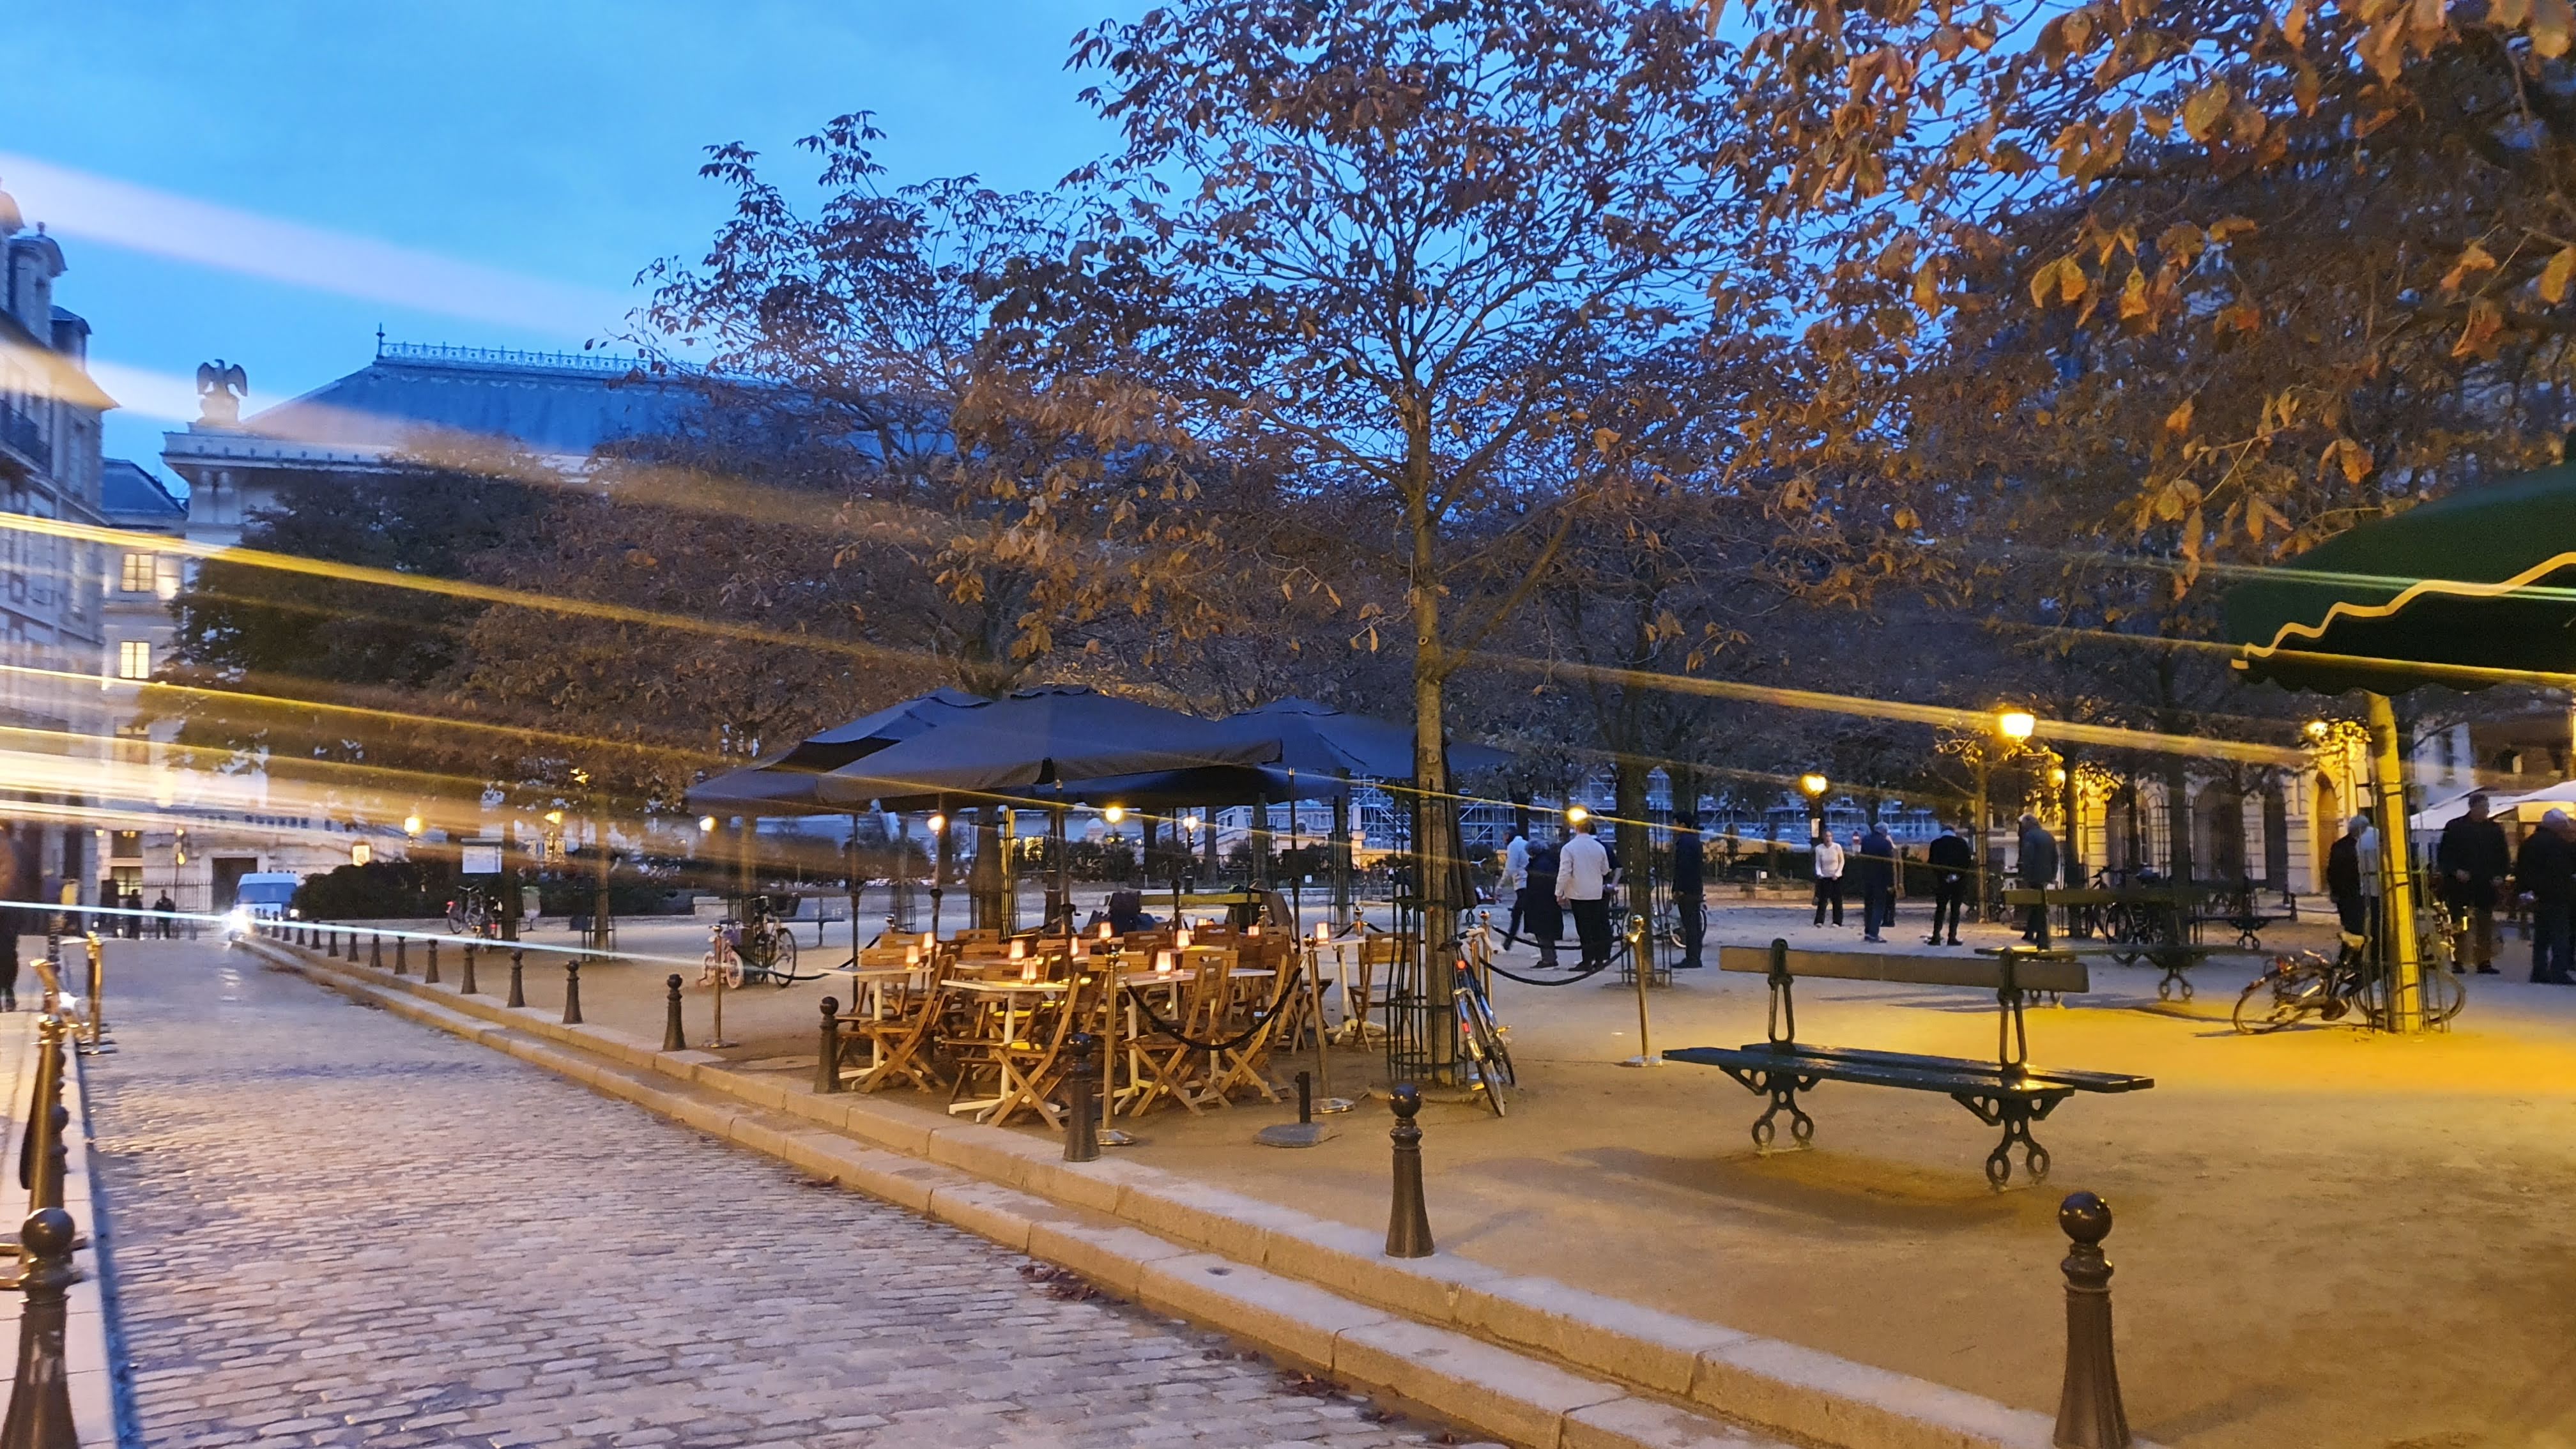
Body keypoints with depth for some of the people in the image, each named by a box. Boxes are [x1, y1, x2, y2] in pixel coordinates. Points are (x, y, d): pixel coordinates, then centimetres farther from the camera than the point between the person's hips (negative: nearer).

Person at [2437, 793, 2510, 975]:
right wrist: (2455, 871, -14)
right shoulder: (2454, 827, -1)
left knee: (2485, 925, 5)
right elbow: (2443, 855, 0)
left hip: (2487, 885, 3)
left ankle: (2485, 961, 10)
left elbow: (2504, 857, 14)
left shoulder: (2495, 829, 8)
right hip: (2460, 885, -3)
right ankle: (2457, 961, 5)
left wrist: (2500, 876, -1)